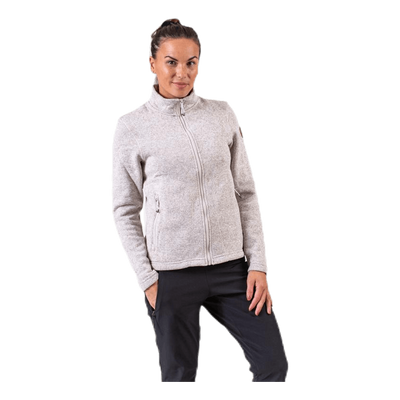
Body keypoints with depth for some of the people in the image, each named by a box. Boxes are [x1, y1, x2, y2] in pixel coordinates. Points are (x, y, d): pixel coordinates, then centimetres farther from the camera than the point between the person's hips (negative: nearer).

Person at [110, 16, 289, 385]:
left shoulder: (223, 113, 5)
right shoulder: (131, 125, -2)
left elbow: (246, 192, 7)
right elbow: (124, 211, 1)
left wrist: (259, 263, 1)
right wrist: (146, 280, -5)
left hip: (231, 266, 3)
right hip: (171, 272, -2)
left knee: (275, 367, 3)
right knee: (180, 376, 6)